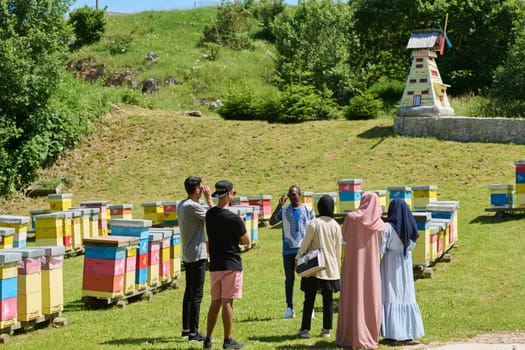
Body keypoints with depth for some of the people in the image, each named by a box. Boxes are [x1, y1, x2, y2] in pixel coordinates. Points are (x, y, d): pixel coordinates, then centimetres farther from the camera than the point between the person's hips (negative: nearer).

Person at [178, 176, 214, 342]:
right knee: (197, 294, -6)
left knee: (189, 292, 16)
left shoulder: (181, 205, 10)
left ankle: (186, 329, 22)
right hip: (197, 255, -10)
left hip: (187, 255, 10)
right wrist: (209, 198, -8)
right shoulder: (193, 206, -19)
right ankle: (193, 332, -4)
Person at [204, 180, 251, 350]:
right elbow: (246, 241, -6)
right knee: (227, 302, -3)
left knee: (215, 302, 13)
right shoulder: (234, 218, -16)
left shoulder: (210, 215, 5)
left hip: (214, 265, 6)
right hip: (231, 265, -6)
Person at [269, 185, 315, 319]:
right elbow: (272, 222, -6)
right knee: (289, 279, 5)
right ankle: (289, 309, 10)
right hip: (288, 249, 2)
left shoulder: (308, 210, 5)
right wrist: (279, 206, -13)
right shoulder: (284, 210, 7)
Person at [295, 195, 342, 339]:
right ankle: (326, 330, 10)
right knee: (328, 299, 8)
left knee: (309, 299, 2)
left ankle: (305, 329, 3)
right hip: (331, 268, 3)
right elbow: (338, 249, 8)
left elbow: (305, 243, -7)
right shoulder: (336, 226, 1)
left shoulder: (314, 223, -9)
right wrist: (337, 265, 20)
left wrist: (298, 259, 4)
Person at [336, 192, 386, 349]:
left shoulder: (351, 217, -7)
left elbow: (345, 237, 5)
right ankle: (370, 337, 9)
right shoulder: (380, 225, -2)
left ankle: (348, 337, 7)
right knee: (370, 300, 8)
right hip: (371, 266, 1)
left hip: (353, 265, -1)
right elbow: (382, 247, 6)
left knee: (352, 299, 6)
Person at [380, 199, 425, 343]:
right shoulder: (411, 226, 1)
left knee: (391, 296, 1)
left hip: (390, 262, -5)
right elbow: (411, 245, 10)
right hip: (406, 262, 5)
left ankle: (394, 333, -1)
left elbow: (381, 248, -14)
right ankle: (409, 331, 14)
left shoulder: (388, 226, -14)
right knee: (406, 297, 12)